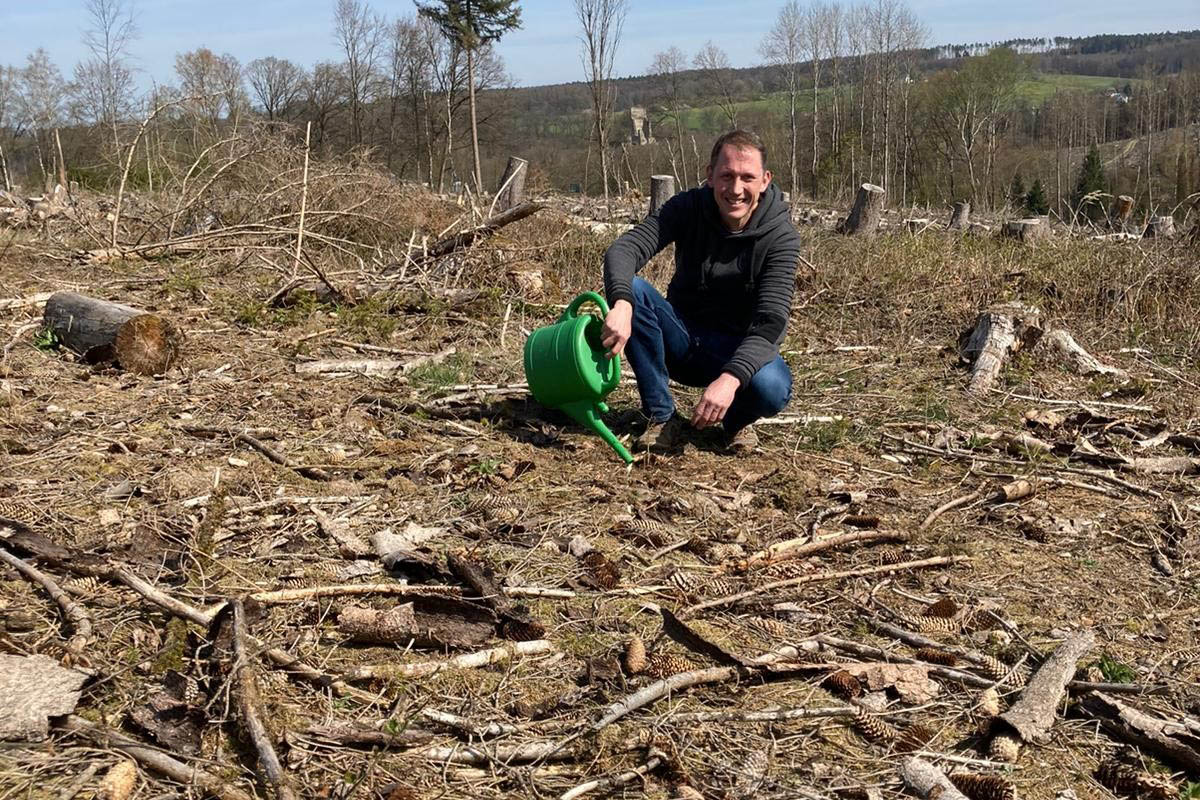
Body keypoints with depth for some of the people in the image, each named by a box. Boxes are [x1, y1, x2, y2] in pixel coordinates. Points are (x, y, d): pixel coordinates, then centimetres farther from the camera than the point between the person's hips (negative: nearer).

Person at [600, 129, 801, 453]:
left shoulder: (779, 234, -17)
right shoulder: (689, 207, -11)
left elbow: (771, 322, -26)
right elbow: (623, 249, -25)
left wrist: (730, 378, -44)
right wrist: (621, 303, -48)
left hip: (739, 350, -2)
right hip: (681, 341, 3)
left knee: (771, 389, -36)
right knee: (631, 289, -26)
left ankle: (737, 420, 3)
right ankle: (662, 417, -14)